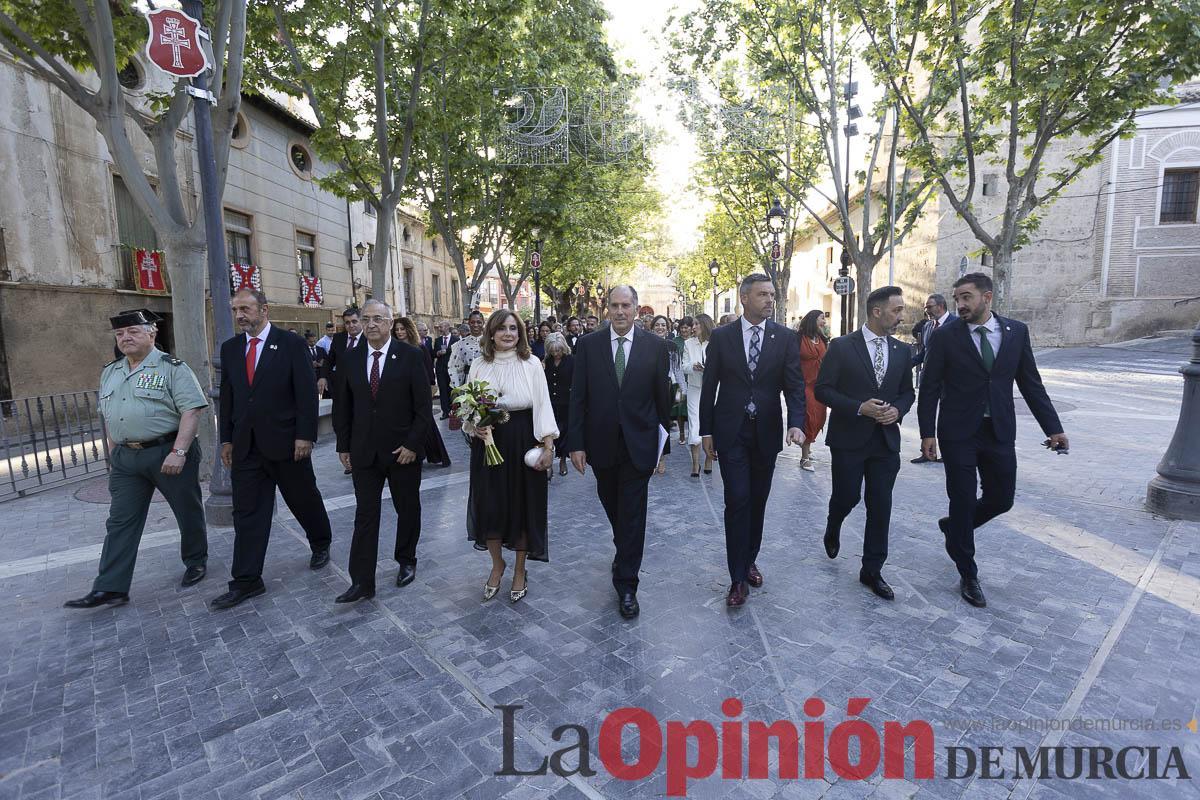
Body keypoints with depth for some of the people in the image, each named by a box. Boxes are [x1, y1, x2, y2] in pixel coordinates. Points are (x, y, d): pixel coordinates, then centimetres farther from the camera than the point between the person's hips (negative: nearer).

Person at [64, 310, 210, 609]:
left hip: (169, 453, -6)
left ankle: (196, 562, 27)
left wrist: (178, 452, -22)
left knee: (188, 512, 8)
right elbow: (108, 418, 20)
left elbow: (192, 410, -16)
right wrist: (114, 455, 16)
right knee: (120, 522, 5)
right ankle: (110, 589, 9)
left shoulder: (172, 368, -8)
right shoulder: (110, 373, 14)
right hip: (125, 458, 6)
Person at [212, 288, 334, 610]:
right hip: (246, 446, 4)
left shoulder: (291, 343, -7)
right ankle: (247, 581, 13)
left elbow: (307, 392, -10)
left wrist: (305, 436, -15)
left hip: (285, 442, -4)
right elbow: (227, 397, 12)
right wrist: (227, 439, 9)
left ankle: (321, 544, 37)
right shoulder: (230, 348, 9)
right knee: (247, 513, 5)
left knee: (305, 499, 12)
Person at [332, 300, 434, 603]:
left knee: (408, 509, 13)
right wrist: (343, 445, 7)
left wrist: (413, 444, -13)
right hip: (364, 452, 2)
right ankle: (362, 582, 10)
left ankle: (406, 561, 33)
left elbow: (424, 404, -8)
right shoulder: (351, 359, 4)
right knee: (365, 515, 3)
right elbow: (342, 406, 10)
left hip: (404, 449, -2)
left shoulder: (411, 355, -7)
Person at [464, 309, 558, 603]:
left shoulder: (531, 364, -3)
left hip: (523, 443, -2)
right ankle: (497, 564, 34)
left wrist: (548, 447, -11)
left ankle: (520, 570, 29)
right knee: (490, 505, 8)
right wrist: (475, 426, -11)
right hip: (487, 441, 2)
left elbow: (543, 406, -5)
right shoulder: (479, 364, 3)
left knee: (523, 505, 8)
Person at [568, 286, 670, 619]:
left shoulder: (654, 347, -3)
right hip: (601, 443, 2)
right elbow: (578, 398, -3)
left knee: (633, 514, 2)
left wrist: (663, 444, 4)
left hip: (638, 444, -2)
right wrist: (576, 443, -7)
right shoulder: (588, 344, -3)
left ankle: (626, 585, 14)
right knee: (611, 505, 20)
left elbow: (662, 398, 2)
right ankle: (626, 552, 48)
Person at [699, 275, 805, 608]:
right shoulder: (721, 337, -1)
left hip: (766, 432, 2)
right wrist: (706, 431, 0)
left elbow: (794, 385, -4)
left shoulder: (785, 338, 1)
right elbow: (709, 386, 2)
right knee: (737, 501, -6)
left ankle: (749, 560, 32)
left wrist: (796, 424, -20)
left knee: (757, 501, 13)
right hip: (731, 432, -2)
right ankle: (738, 578, 4)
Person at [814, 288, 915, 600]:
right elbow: (823, 390, -9)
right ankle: (833, 528, 40)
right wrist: (859, 408, -19)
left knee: (881, 506, 5)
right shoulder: (841, 346, -7)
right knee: (847, 496, 4)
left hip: (886, 440, 4)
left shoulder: (902, 351, 7)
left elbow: (907, 392, 14)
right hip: (849, 438, -4)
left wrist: (897, 410, -7)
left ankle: (872, 571, 18)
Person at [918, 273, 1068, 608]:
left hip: (1000, 432, 4)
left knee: (1001, 499, 11)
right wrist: (927, 433, -9)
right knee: (963, 501, 3)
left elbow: (1031, 383, 6)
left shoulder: (1016, 331, 2)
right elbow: (929, 389, -5)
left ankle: (954, 526, 40)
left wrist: (1053, 428, 2)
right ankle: (968, 575, 19)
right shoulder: (945, 336, -7)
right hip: (958, 433, -3)